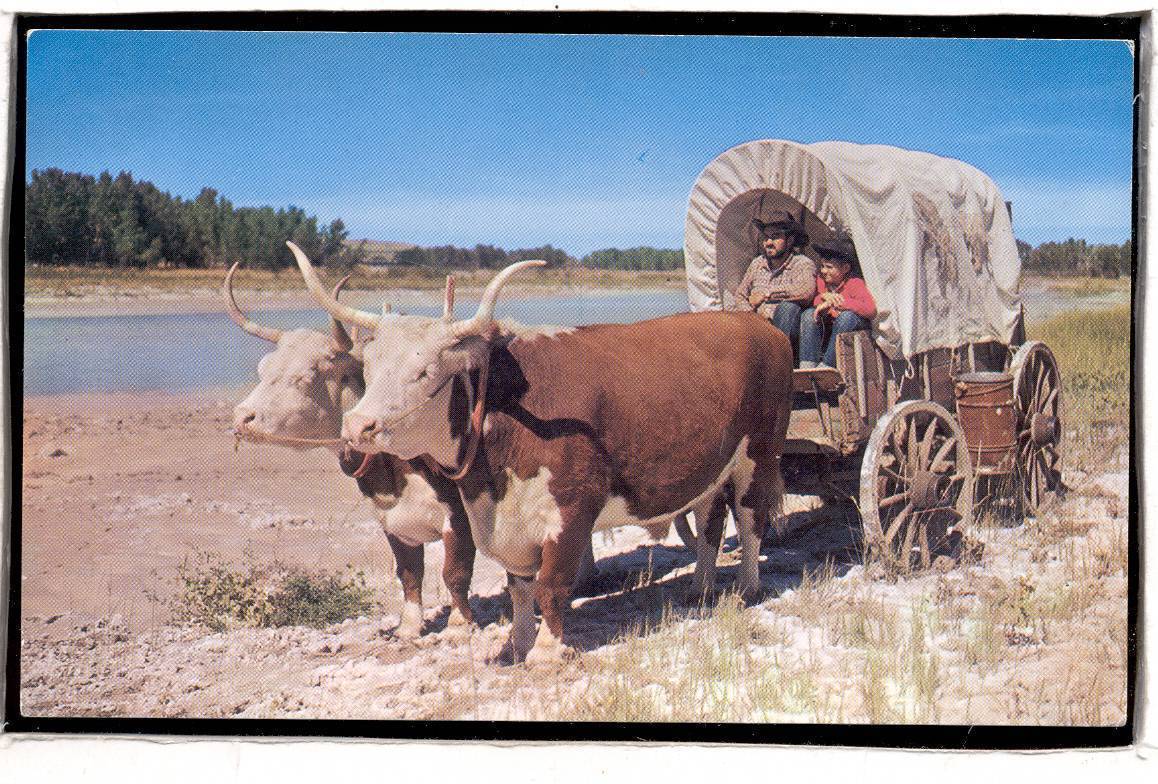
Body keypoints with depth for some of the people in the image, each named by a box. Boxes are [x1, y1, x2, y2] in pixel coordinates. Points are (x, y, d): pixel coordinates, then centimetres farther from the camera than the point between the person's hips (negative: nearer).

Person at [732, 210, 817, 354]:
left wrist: (767, 293, -17)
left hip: (785, 331, -4)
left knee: (788, 308, -36)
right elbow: (740, 295, 25)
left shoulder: (803, 264, -3)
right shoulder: (757, 263, 16)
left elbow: (806, 291, -26)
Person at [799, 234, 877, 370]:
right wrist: (823, 297, -24)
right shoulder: (821, 280, 3)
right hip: (827, 332, 5)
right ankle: (807, 366, -31)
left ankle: (826, 366, -33)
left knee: (847, 316, -34)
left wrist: (838, 301, -31)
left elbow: (871, 310, -30)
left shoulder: (855, 283, -14)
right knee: (809, 314, -19)